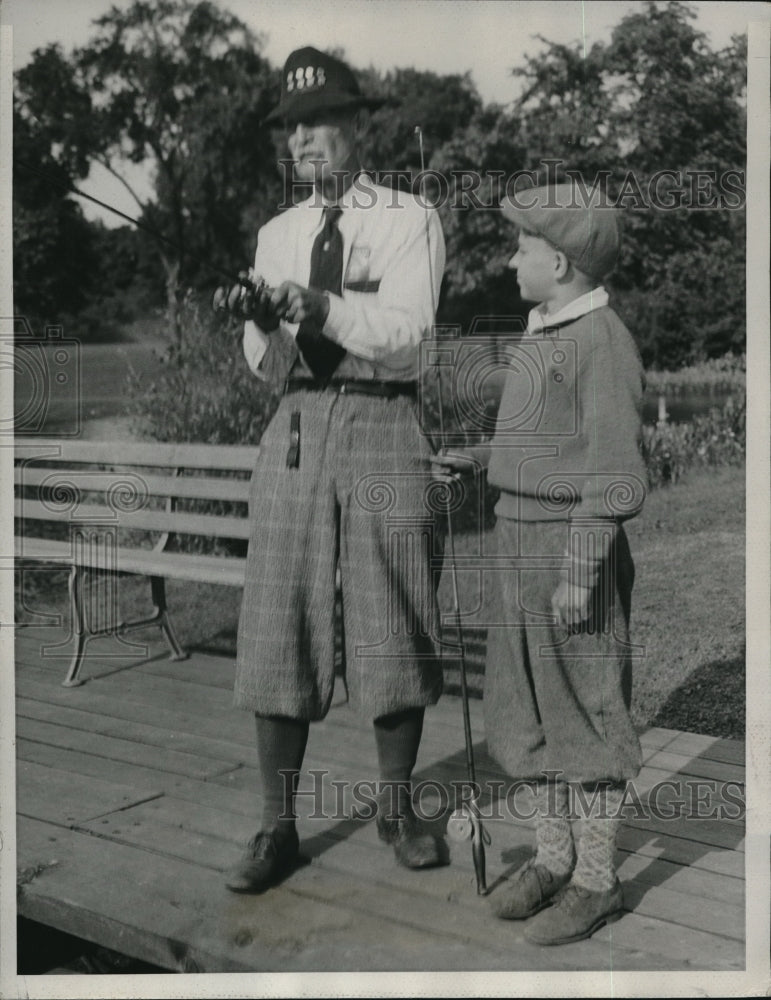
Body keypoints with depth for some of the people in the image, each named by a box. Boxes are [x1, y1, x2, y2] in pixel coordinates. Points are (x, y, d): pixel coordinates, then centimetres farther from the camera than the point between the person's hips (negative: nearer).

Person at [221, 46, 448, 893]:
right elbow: (267, 366, 11)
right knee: (278, 625, 1)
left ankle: (397, 810, 22)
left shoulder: (409, 221, 3)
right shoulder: (276, 235, 15)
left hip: (383, 424, -3)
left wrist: (316, 301, -23)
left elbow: (403, 336, -11)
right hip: (296, 426, 3)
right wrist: (261, 321, -10)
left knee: (391, 626, 4)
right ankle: (277, 829, 13)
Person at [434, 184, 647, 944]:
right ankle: (554, 858, 26)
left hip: (572, 551, -9)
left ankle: (596, 881, 14)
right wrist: (475, 459, 19)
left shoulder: (602, 342, -15)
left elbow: (614, 471, -19)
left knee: (582, 721, 1)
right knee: (531, 713, 13)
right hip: (523, 546, 9)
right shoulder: (547, 336, 13)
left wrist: (579, 576, -22)